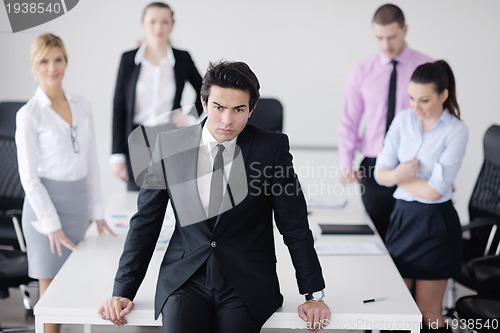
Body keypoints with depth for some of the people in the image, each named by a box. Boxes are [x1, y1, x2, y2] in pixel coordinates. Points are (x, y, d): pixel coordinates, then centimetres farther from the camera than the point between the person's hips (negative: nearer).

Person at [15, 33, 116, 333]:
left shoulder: (82, 107, 5)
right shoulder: (29, 114, -10)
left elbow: (91, 163, 10)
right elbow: (29, 176, -11)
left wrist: (98, 212, 8)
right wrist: (52, 224, -15)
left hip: (78, 201, 5)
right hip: (47, 202, -5)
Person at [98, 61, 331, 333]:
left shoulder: (271, 147, -3)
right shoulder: (169, 145, 1)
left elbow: (295, 225, 2)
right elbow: (145, 222, 7)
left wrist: (314, 295, 1)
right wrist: (123, 291, 3)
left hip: (247, 284, 0)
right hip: (184, 281, 0)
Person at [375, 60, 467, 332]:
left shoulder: (456, 132, -13)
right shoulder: (403, 119, 1)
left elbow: (433, 191, -18)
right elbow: (381, 173, 0)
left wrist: (397, 176, -7)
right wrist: (397, 174, -21)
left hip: (435, 225, -4)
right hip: (402, 217, 5)